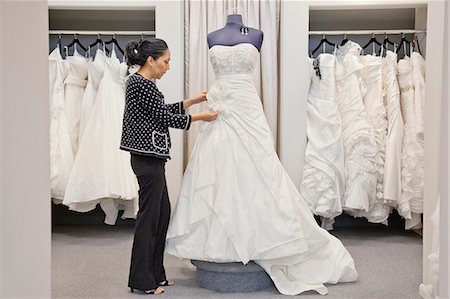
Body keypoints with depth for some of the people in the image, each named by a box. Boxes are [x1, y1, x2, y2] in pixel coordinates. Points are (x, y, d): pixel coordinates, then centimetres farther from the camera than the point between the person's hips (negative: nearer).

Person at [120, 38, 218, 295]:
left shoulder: (142, 82, 15)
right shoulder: (141, 83, -15)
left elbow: (164, 110, 21)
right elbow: (165, 116, -14)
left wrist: (193, 100, 20)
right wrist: (201, 117, -5)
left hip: (151, 157, 10)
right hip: (148, 157, -10)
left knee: (162, 212, 14)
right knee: (149, 215, -2)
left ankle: (155, 273, 24)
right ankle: (141, 280, 9)